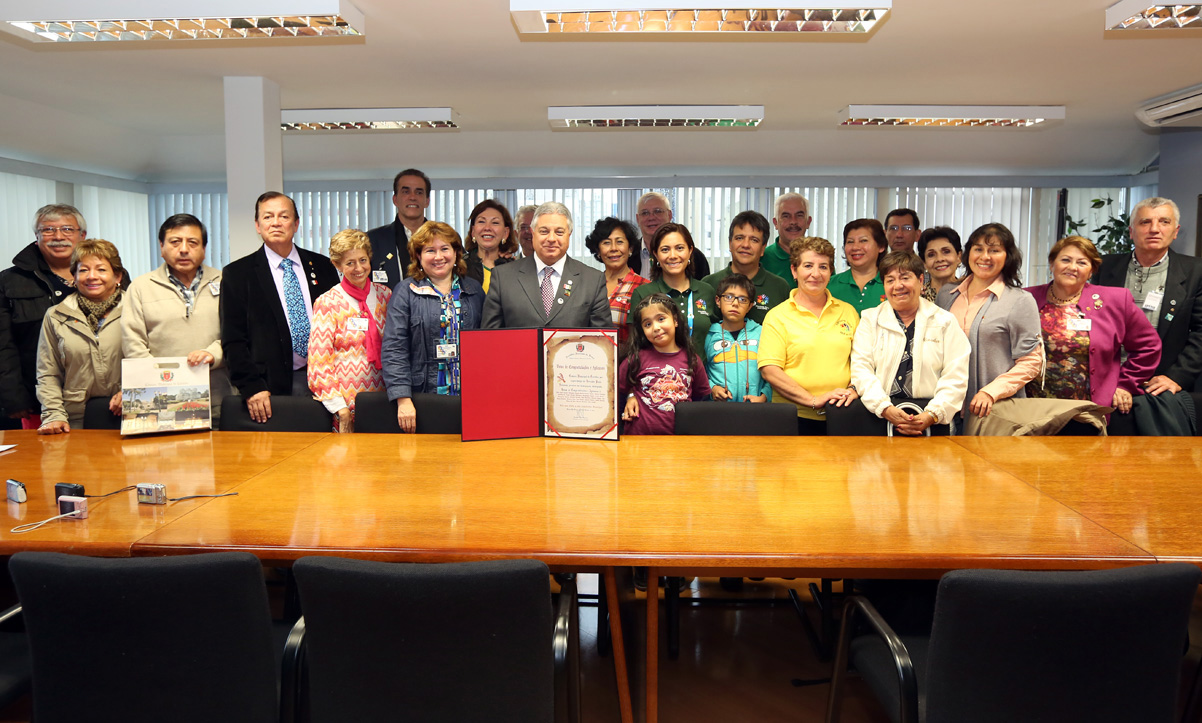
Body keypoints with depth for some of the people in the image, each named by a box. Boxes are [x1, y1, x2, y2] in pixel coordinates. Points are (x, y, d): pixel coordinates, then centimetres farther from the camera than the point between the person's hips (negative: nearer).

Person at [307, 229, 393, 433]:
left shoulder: (385, 295, 8)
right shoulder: (327, 302, -2)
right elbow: (319, 359, -5)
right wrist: (339, 406, -11)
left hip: (381, 396, 3)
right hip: (345, 401, -3)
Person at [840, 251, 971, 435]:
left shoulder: (945, 321, 13)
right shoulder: (870, 319, 14)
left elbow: (955, 376, 3)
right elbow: (861, 369, 1)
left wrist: (932, 415, -14)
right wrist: (885, 408, -16)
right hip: (880, 410, 1)